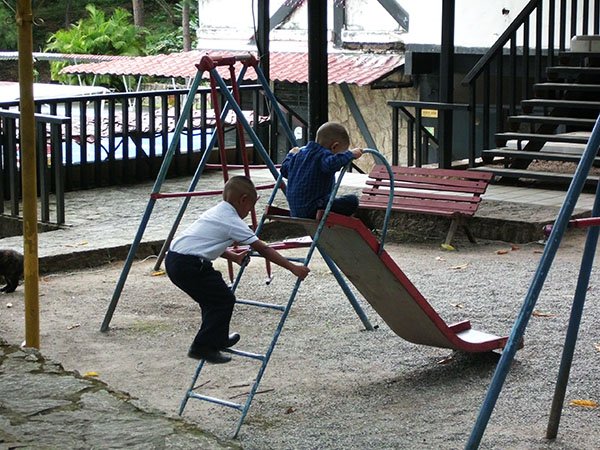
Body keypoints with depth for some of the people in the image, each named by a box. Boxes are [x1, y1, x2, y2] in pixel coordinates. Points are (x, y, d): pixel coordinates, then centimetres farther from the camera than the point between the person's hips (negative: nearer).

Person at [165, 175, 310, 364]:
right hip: (188, 264, -9)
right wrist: (293, 268, -6)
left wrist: (234, 256, 28)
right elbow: (263, 249, -8)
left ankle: (218, 339, 36)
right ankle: (202, 347, 2)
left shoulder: (216, 212, 18)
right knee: (224, 299, 1)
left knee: (213, 297, 23)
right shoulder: (232, 222, -7)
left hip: (174, 259, 9)